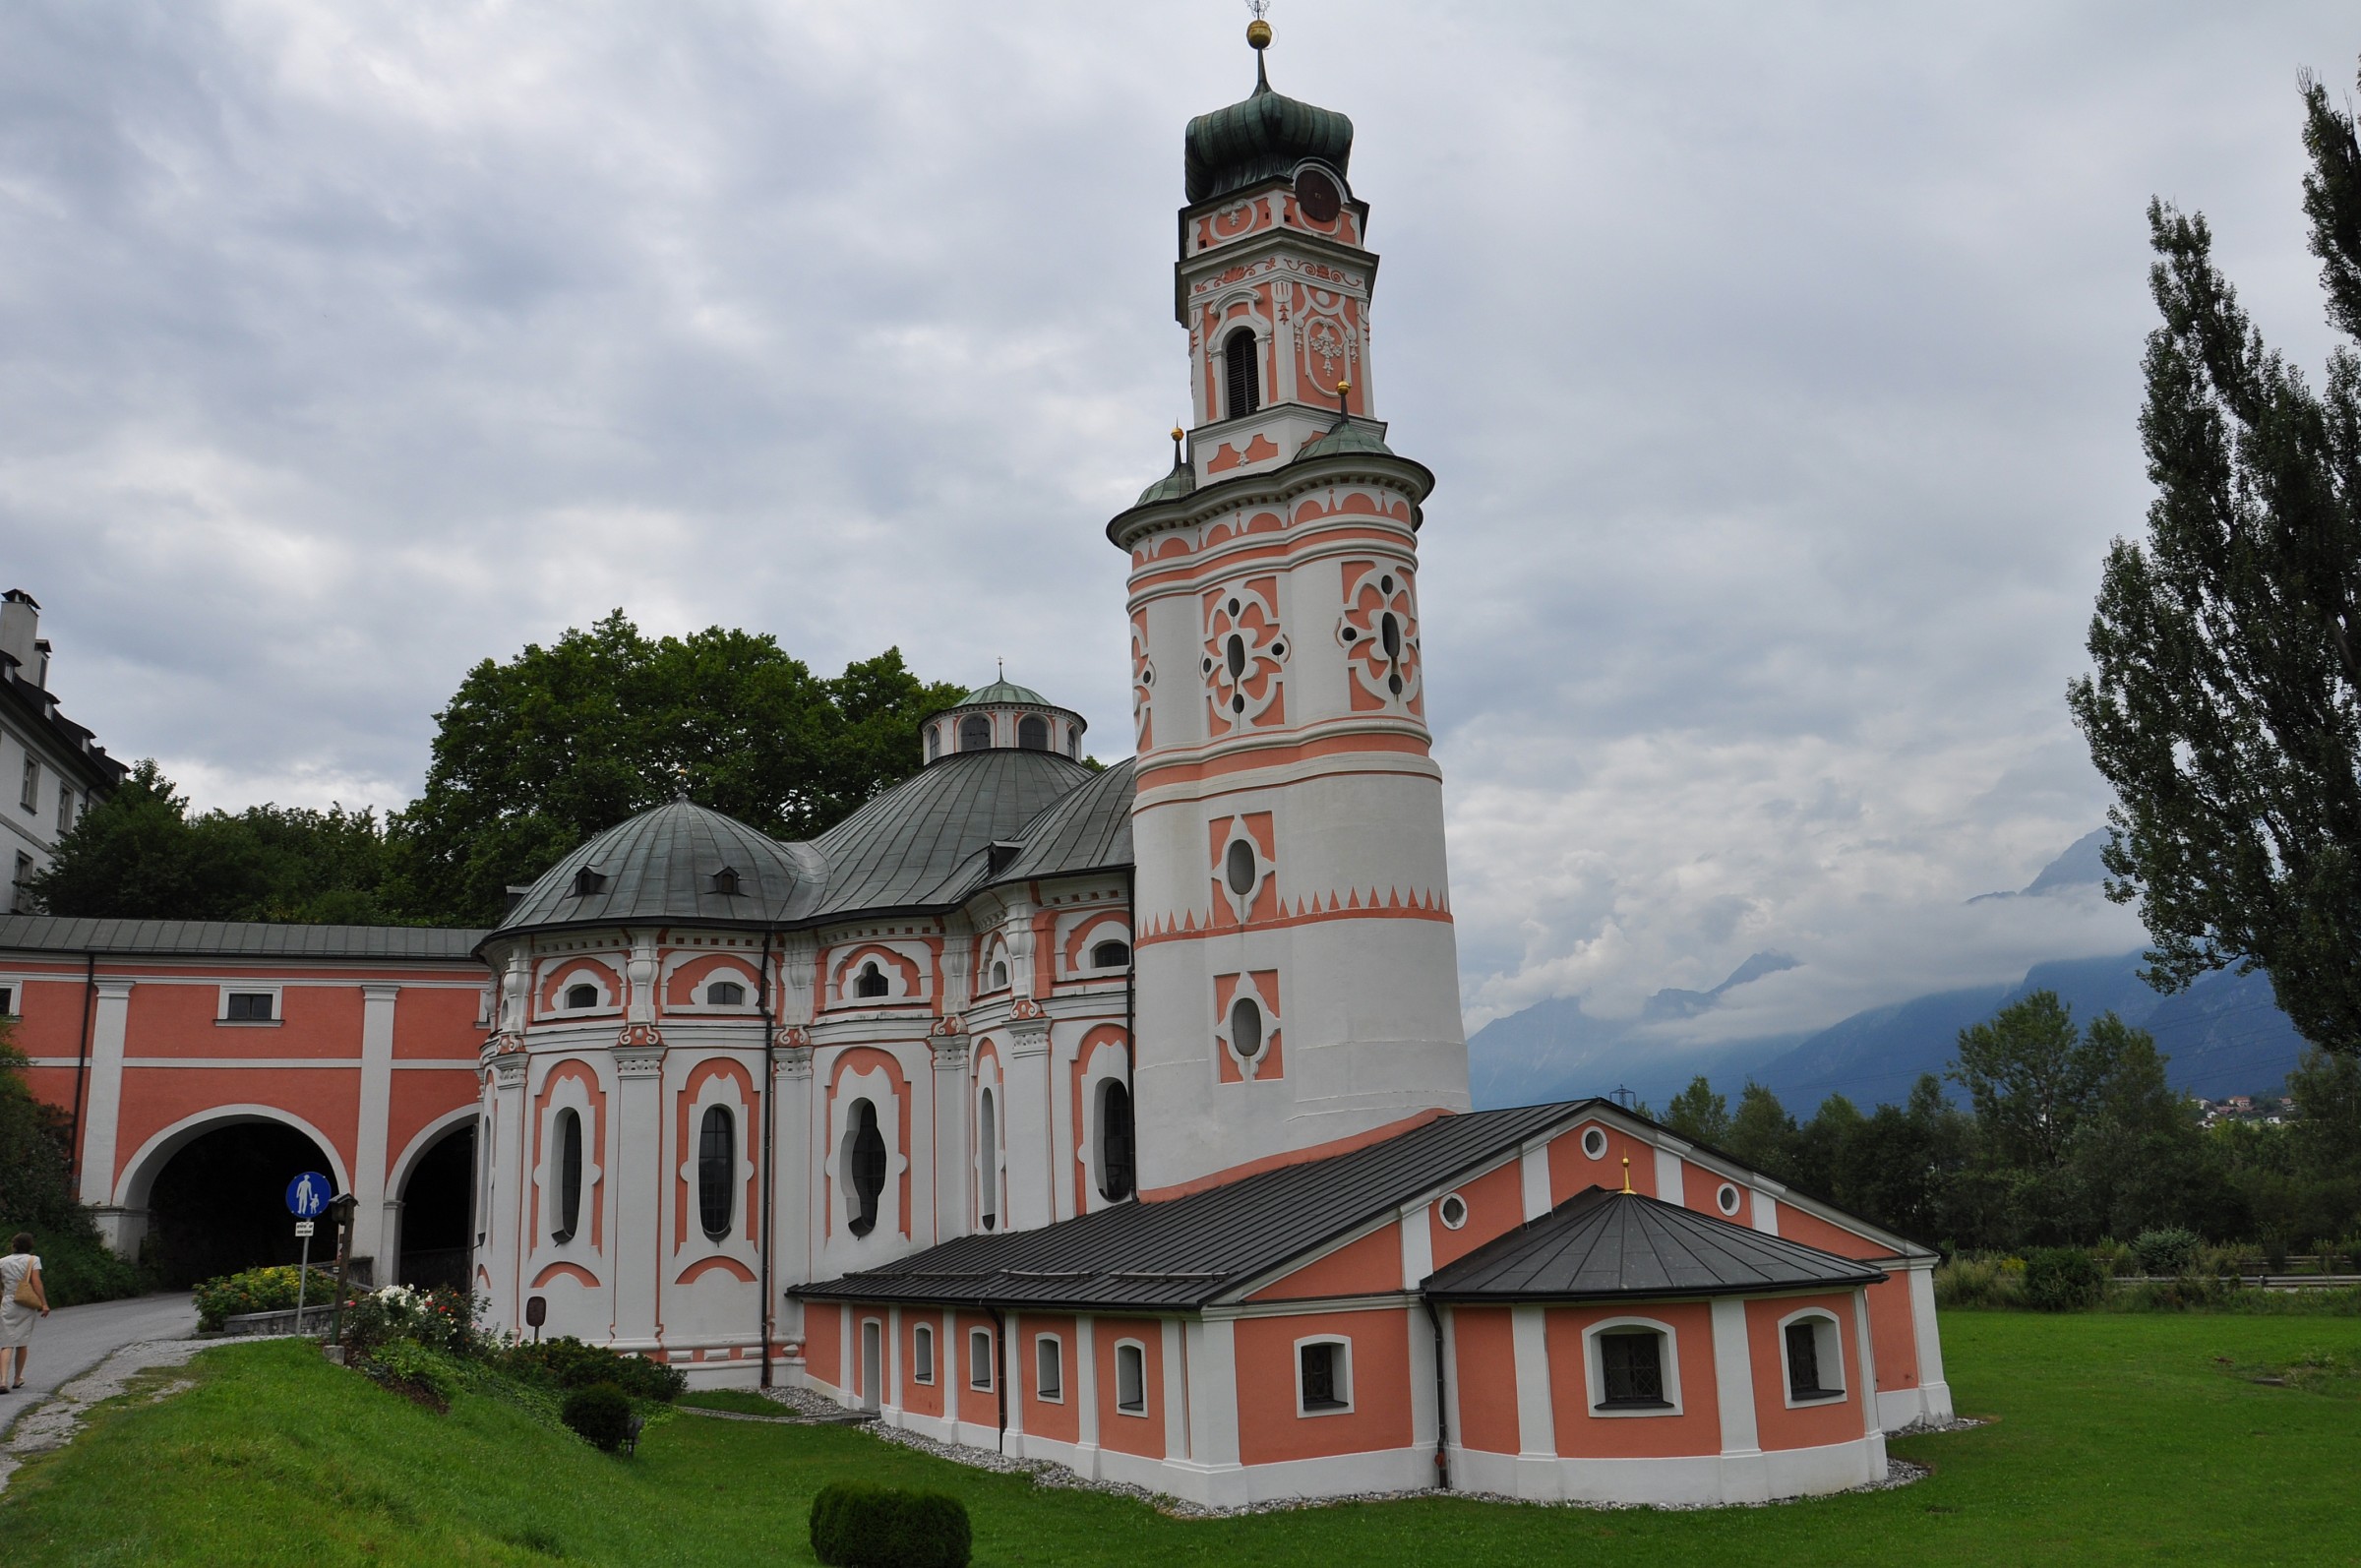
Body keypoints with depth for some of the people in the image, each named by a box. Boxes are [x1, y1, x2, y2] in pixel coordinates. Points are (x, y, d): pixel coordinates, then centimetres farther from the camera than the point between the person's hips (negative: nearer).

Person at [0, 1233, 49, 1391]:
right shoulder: (33, 1260, -3)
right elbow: (36, 1282, -11)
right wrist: (44, 1304, -11)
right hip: (26, 1306, -1)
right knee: (21, 1343, 14)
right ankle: (17, 1379, 24)